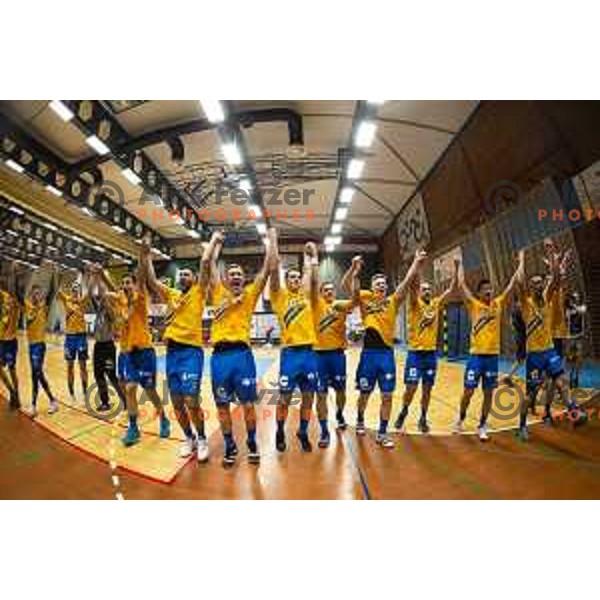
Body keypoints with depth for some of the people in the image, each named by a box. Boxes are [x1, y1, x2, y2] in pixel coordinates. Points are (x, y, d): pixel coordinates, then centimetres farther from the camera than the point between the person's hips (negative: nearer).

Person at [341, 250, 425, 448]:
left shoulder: (393, 300, 8)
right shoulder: (364, 297, 4)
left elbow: (407, 282, -2)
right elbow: (345, 285, -8)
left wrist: (416, 262, -11)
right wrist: (354, 268, -21)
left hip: (386, 352, 2)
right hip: (369, 352, -1)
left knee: (387, 396, 5)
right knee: (364, 394, 13)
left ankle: (382, 433, 19)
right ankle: (360, 421, 39)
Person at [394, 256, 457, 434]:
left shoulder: (436, 304, 8)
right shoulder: (415, 304, -5)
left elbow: (451, 289, 6)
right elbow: (412, 285, -21)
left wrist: (455, 269, -1)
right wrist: (418, 264, -29)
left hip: (431, 352, 4)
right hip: (415, 352, -4)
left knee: (427, 389, 10)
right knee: (411, 387, -4)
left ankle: (423, 418, 25)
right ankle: (403, 412, 21)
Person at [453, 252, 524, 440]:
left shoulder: (498, 304, 6)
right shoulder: (474, 305, -2)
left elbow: (512, 284, 5)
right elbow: (462, 285, -7)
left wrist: (521, 262, 6)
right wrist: (460, 264, -2)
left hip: (493, 355, 3)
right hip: (476, 355, -3)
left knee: (489, 394, 8)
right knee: (468, 391, 2)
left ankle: (482, 426, 22)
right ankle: (461, 418, 25)